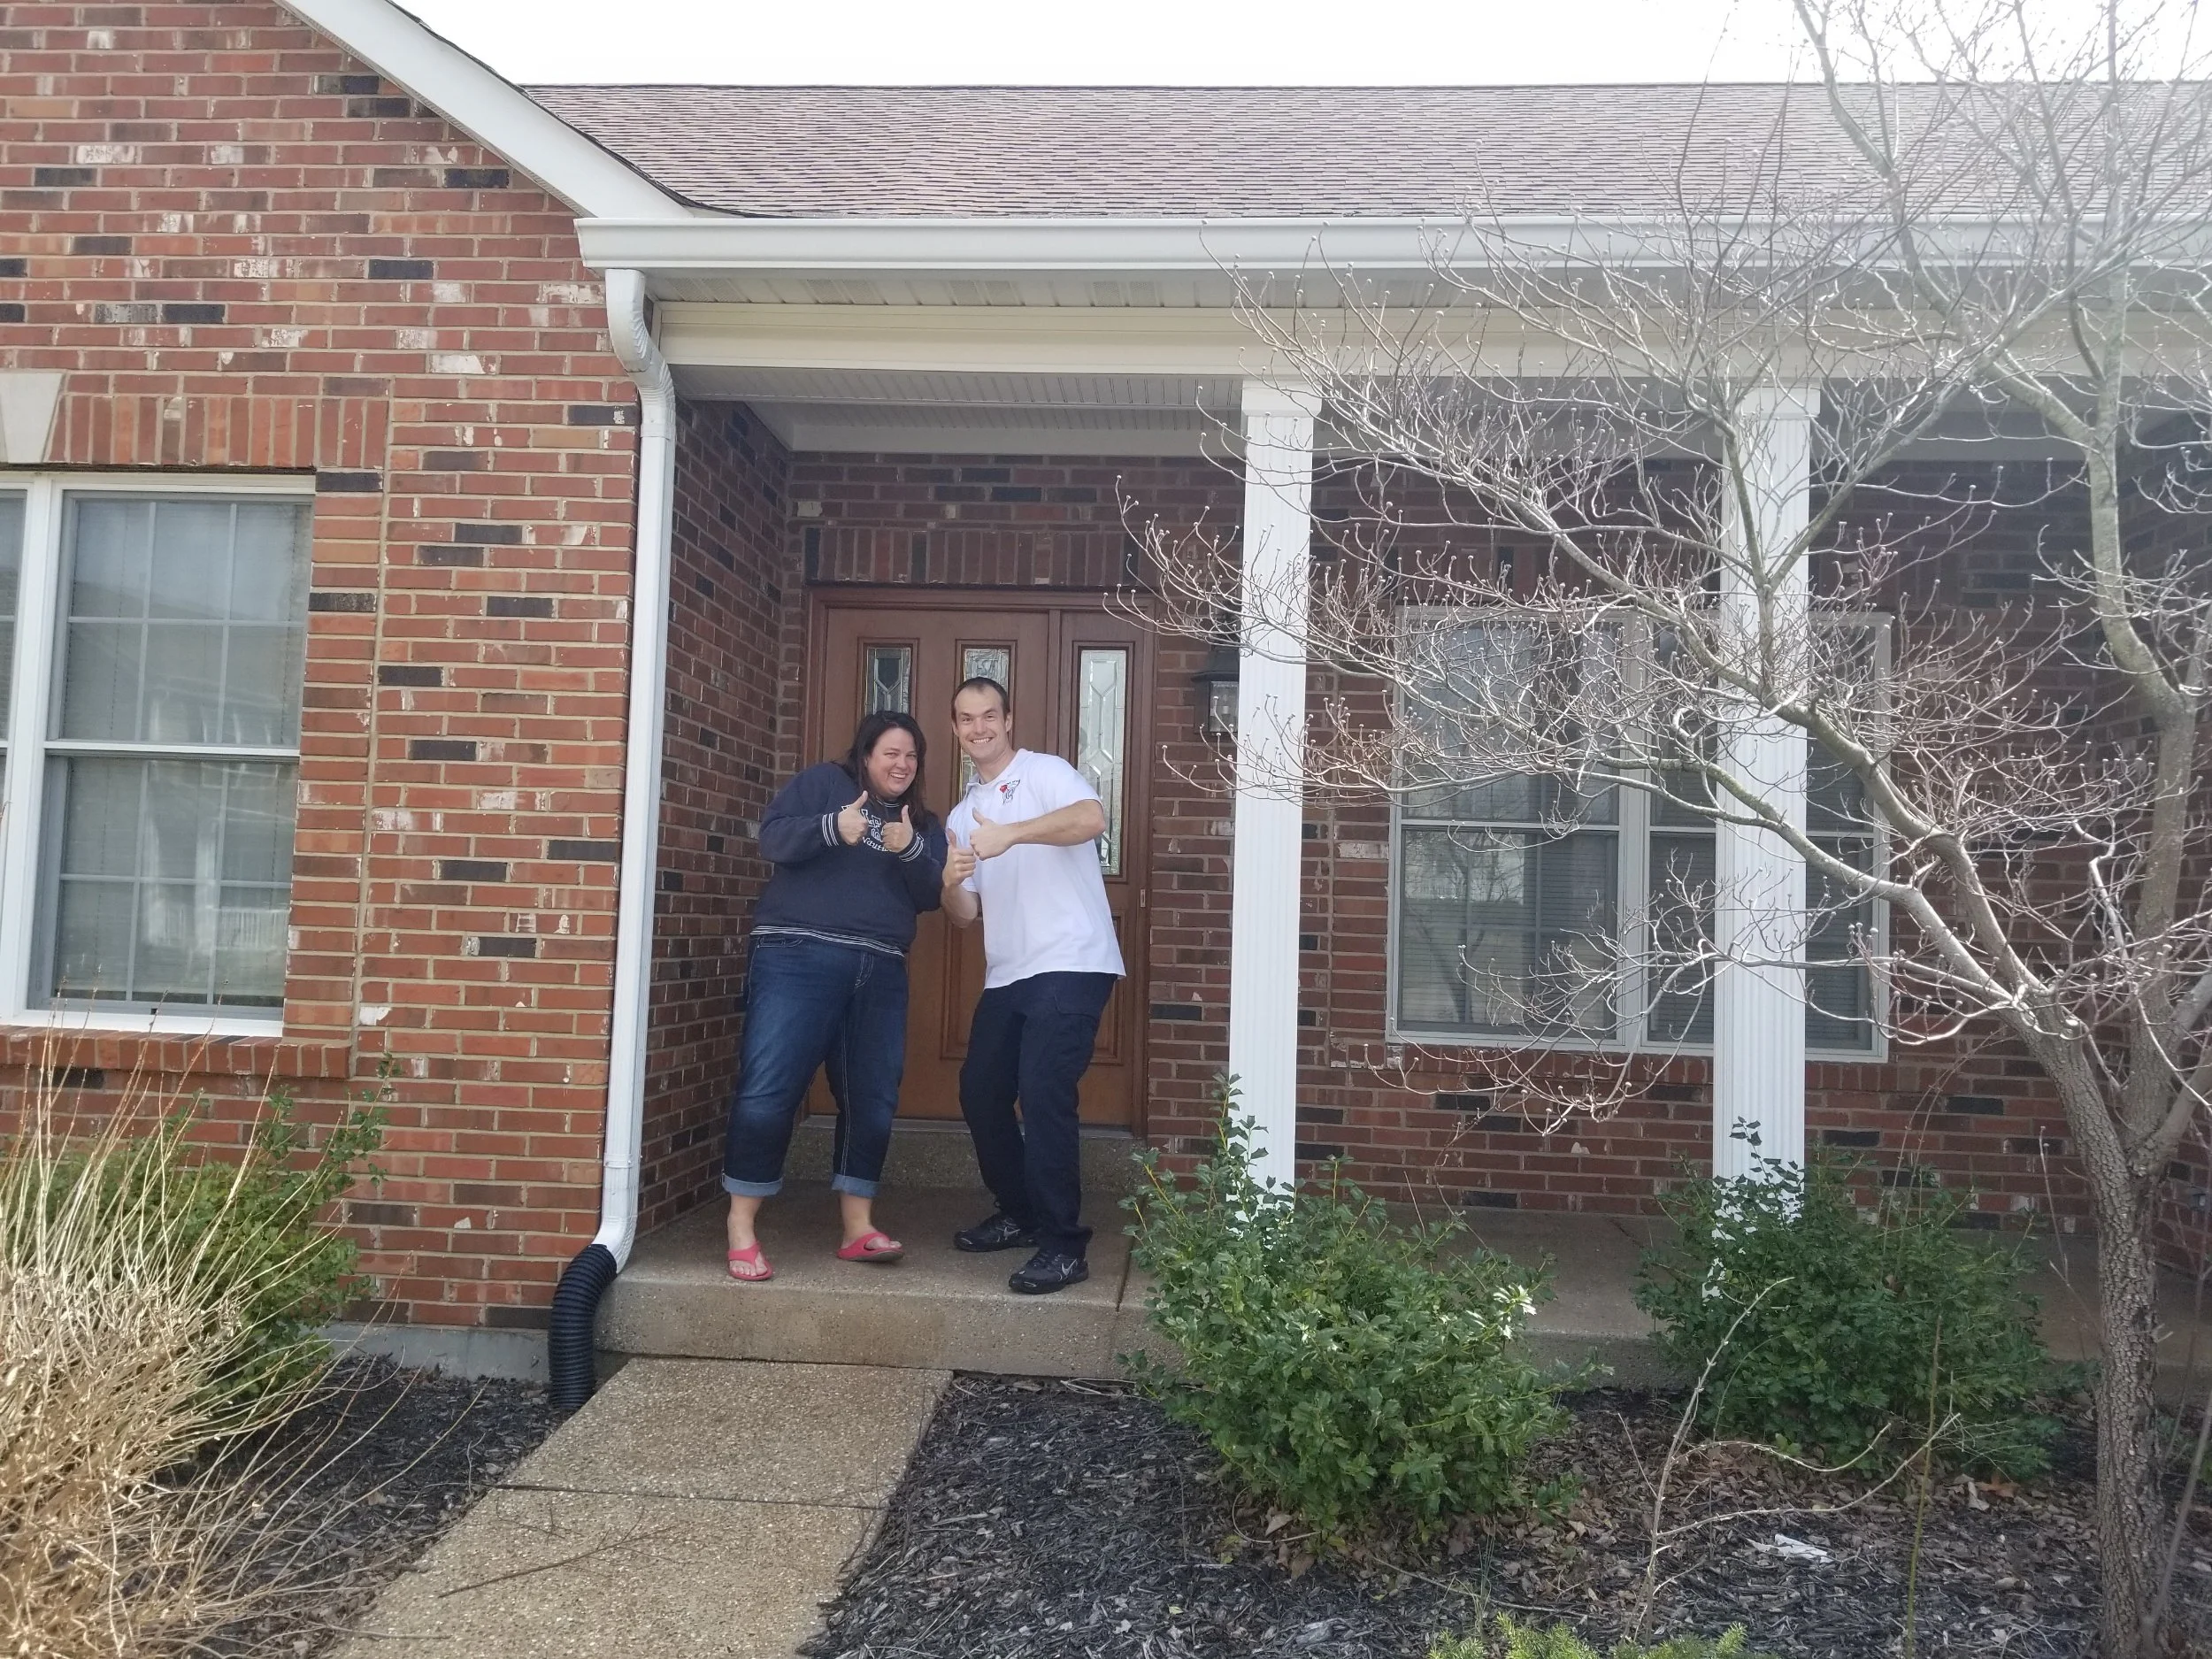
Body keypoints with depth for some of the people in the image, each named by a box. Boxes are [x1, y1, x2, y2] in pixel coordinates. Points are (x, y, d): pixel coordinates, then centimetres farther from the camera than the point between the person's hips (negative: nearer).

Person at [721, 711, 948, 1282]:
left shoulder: (924, 824, 19)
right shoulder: (825, 782, 7)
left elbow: (931, 896, 6)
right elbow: (772, 837, -6)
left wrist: (910, 849, -12)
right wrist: (832, 829, -23)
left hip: (880, 975, 5)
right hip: (798, 959, -5)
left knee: (872, 1099, 4)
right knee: (767, 1090, -9)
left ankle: (858, 1227, 12)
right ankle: (741, 1228, -2)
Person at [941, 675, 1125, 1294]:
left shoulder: (1046, 773, -3)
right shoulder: (962, 815, 18)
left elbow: (1093, 817, -25)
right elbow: (965, 914, 15)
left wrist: (1010, 834, -36)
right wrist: (950, 883, -9)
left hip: (1070, 965, -8)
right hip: (1007, 976, 8)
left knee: (1043, 1093, -17)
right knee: (980, 1092, 11)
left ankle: (1063, 1246, -10)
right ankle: (1020, 1215, 29)